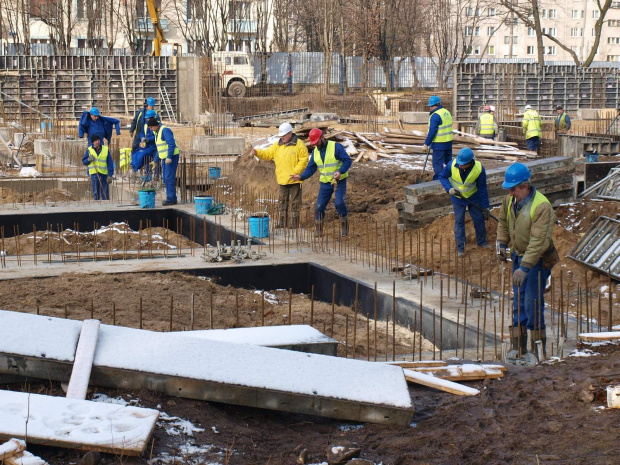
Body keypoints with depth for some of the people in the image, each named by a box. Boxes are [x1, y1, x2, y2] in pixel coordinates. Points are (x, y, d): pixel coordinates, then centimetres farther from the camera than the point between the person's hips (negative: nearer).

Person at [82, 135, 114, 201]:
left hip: (104, 174, -1)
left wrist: (110, 175, -4)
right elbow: (83, 161, 9)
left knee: (105, 193, -2)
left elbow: (110, 164, 2)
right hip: (94, 174, 1)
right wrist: (89, 160, -14)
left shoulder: (106, 149, 3)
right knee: (96, 193, 4)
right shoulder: (89, 150, 5)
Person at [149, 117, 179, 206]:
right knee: (165, 178, 11)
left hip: (171, 157, -10)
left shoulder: (165, 130, -14)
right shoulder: (157, 133, 16)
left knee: (169, 178, -11)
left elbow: (171, 144, -23)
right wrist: (156, 161, 21)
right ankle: (170, 198, 16)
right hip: (165, 158, 10)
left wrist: (169, 157, -28)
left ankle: (171, 199, -9)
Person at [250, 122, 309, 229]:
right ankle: (282, 223, 19)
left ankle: (295, 223, 8)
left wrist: (295, 172, -16)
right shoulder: (278, 145, 10)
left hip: (294, 180, -6)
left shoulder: (299, 144, -8)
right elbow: (267, 154, 9)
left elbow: (304, 160, -11)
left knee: (295, 201, 1)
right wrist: (257, 152, -9)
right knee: (282, 201, 11)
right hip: (282, 179, 6)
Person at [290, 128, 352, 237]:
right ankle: (318, 230, 12)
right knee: (320, 206, -1)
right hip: (325, 183, 5)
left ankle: (344, 225, -3)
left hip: (339, 181, -5)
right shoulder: (315, 152, 6)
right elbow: (310, 168, 8)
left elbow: (348, 160, -14)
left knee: (339, 203, -22)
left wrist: (340, 171, -31)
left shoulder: (336, 147, -12)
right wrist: (301, 177, -9)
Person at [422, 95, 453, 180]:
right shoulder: (447, 113, 10)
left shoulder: (435, 116, -18)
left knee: (437, 163, -3)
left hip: (439, 144, -9)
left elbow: (432, 131, -21)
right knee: (449, 162, 17)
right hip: (448, 142, 9)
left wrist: (426, 144, -17)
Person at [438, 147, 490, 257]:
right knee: (459, 222, 3)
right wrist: (449, 188, -25)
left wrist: (485, 207, -9)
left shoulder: (479, 169, -26)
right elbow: (442, 176, -8)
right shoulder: (452, 165, -27)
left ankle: (481, 242, 34)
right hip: (458, 199, -1)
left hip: (474, 198, 1)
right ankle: (460, 247, 14)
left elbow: (482, 189, -14)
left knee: (479, 219, 12)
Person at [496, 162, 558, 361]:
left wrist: (524, 268, -33)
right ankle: (519, 347, 20)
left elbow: (539, 242, -30)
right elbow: (503, 222, 20)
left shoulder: (542, 206, -25)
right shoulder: (510, 200, -2)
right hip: (519, 256, 7)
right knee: (518, 302, 11)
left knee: (532, 302, -7)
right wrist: (502, 244, 8)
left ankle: (538, 349, 3)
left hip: (538, 260, -7)